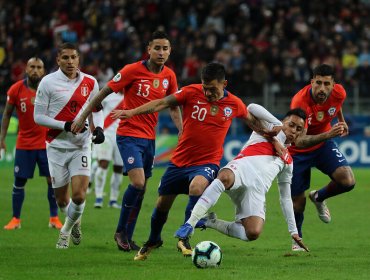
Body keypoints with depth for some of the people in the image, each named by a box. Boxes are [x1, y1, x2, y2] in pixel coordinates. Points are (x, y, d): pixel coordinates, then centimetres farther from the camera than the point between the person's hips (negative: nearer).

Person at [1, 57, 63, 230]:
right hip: (24, 143, 0)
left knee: (52, 180, -3)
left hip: (47, 143, 0)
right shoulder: (16, 90, -6)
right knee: (19, 181, 1)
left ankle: (54, 218, 10)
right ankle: (16, 219, 12)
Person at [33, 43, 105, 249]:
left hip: (81, 146, 1)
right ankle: (76, 221, 40)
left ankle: (66, 230, 15)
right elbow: (38, 116, -6)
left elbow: (97, 109, 17)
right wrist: (66, 126, -17)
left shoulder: (90, 83, 2)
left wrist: (99, 128, -4)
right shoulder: (48, 82, -7)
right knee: (62, 199, 6)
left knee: (79, 196, -13)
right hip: (57, 146, -1)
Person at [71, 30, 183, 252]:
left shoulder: (169, 76, 4)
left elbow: (173, 108, 16)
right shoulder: (133, 71, -12)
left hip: (149, 138, 6)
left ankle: (127, 238, 16)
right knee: (138, 182, -21)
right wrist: (83, 117, -2)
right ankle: (121, 231, -4)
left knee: (141, 190, 7)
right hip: (129, 135, -6)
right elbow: (104, 93, -4)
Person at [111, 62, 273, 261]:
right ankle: (153, 241, 40)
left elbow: (251, 120, 17)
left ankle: (184, 238, -22)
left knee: (197, 186, -35)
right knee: (163, 203, 10)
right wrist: (132, 112, -14)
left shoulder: (234, 104, -4)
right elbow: (163, 103, -7)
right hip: (180, 160, 2)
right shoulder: (191, 92, -8)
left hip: (207, 163, -2)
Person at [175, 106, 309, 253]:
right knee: (225, 177, -43)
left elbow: (285, 198, 36)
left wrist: (293, 231, 29)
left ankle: (211, 222, 3)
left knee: (253, 233, -23)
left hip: (257, 191, 5)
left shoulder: (288, 161, 35)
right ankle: (190, 224, -42)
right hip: (241, 169, -5)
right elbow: (251, 108, 2)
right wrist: (277, 124, 9)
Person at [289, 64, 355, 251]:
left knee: (348, 181, -18)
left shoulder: (339, 93, -20)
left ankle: (319, 197, 16)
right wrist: (327, 135, -57)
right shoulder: (300, 102, -36)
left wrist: (341, 120, 22)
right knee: (297, 201, 1)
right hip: (298, 151, -4)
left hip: (324, 144, 4)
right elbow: (299, 141, -45)